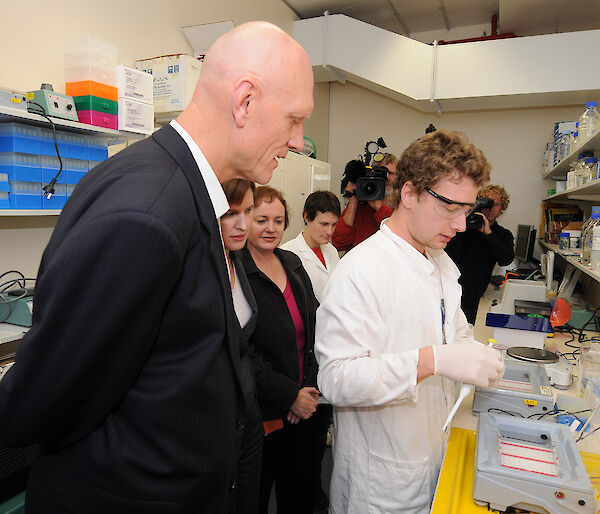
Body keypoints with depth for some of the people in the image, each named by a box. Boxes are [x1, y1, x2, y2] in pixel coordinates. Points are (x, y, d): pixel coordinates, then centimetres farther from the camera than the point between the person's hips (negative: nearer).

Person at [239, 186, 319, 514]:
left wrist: (310, 388, -1)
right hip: (261, 413, -5)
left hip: (304, 411, 6)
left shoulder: (293, 263, 6)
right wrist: (290, 396, -15)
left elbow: (315, 326, 9)